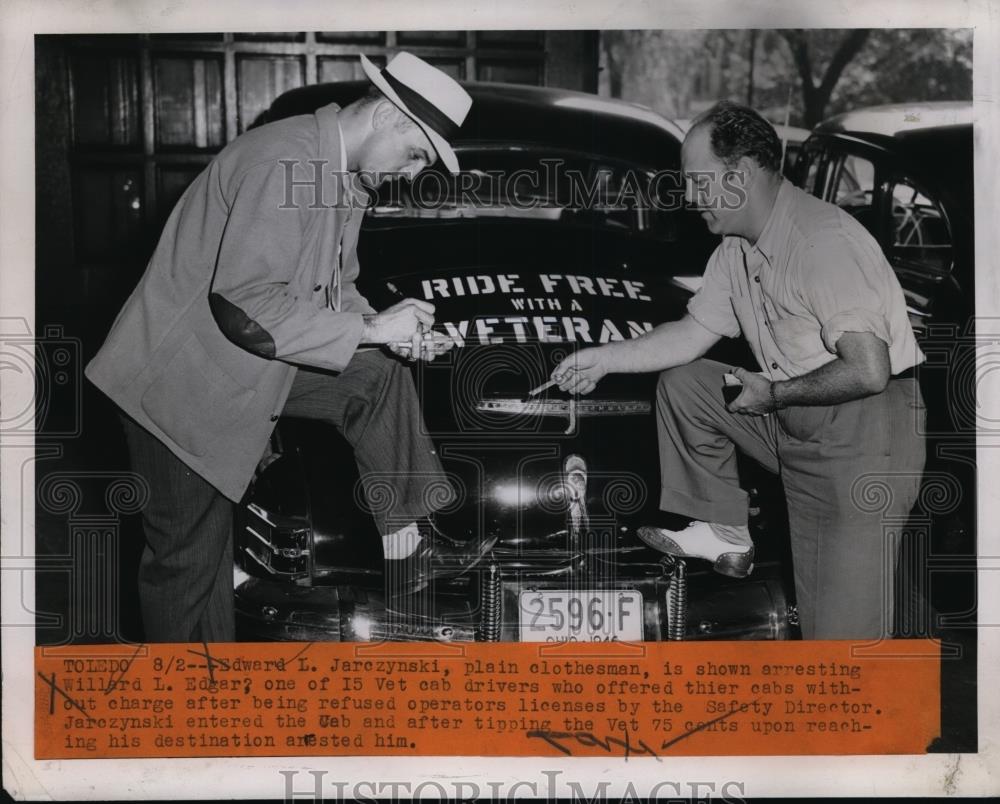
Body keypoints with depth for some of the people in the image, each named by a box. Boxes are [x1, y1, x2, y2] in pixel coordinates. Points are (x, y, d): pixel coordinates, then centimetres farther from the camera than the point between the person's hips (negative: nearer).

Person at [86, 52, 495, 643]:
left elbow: (332, 288, 12)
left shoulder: (349, 178, 4)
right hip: (184, 380, -9)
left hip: (250, 366, 9)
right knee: (192, 558, 0)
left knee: (379, 377, 4)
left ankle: (407, 545, 7)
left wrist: (395, 332, -8)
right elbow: (247, 304, -32)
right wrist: (371, 330, -25)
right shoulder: (282, 162, -27)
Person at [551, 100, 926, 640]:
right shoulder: (736, 248, 7)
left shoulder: (824, 242, -23)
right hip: (793, 423, 9)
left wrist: (773, 394, -15)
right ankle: (723, 533, 13)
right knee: (680, 384, 8)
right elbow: (694, 332, 17)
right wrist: (602, 359, 10)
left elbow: (868, 372, -27)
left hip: (867, 437, -9)